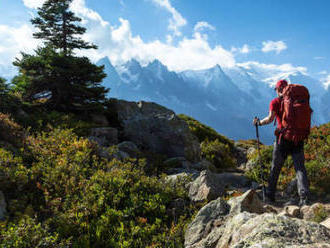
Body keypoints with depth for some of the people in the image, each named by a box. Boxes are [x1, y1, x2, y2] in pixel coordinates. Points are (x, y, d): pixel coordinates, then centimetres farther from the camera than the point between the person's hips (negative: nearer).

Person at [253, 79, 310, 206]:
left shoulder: (275, 102, -1)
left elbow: (270, 119, -12)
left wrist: (259, 122, 0)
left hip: (283, 138, -2)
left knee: (275, 168, 10)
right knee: (300, 168, 2)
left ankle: (270, 196, 19)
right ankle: (304, 197, -10)